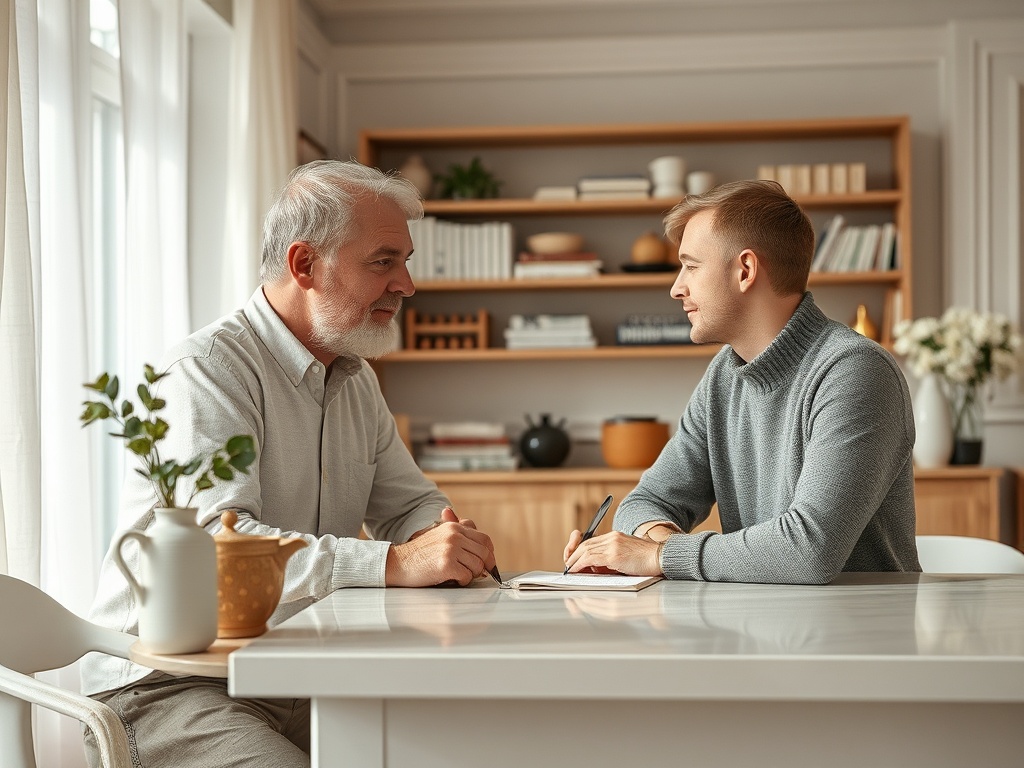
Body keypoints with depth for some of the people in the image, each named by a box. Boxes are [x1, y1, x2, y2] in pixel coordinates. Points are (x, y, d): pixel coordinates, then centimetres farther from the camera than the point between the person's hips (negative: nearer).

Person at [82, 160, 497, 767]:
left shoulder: (356, 378, 14)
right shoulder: (209, 369, -15)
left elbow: (410, 502, 18)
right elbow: (215, 541, -29)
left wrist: (443, 533, -8)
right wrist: (395, 563, -37)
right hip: (168, 686, -7)